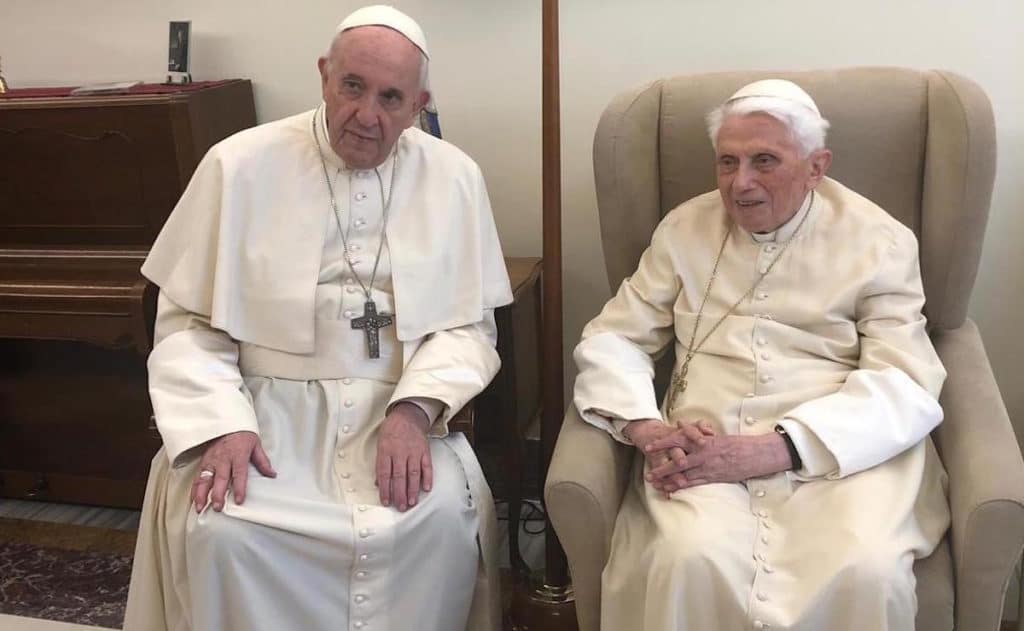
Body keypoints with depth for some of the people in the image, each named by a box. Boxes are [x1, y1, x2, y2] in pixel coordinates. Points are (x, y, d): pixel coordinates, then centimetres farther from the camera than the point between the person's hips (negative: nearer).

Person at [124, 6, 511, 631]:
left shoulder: (454, 177, 2)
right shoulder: (239, 165, -2)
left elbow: (470, 325, 2)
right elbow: (188, 321, 1)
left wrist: (413, 409, -16)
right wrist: (223, 422, -16)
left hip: (398, 407, 1)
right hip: (265, 403, 0)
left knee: (446, 516, -26)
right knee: (215, 529, -25)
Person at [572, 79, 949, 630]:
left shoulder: (879, 242, 4)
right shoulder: (684, 229, 13)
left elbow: (907, 386, -6)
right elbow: (611, 339, 10)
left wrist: (771, 449, -20)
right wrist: (645, 428, -12)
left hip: (844, 450, 0)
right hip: (706, 447, 1)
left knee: (867, 573, -30)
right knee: (690, 563, -31)